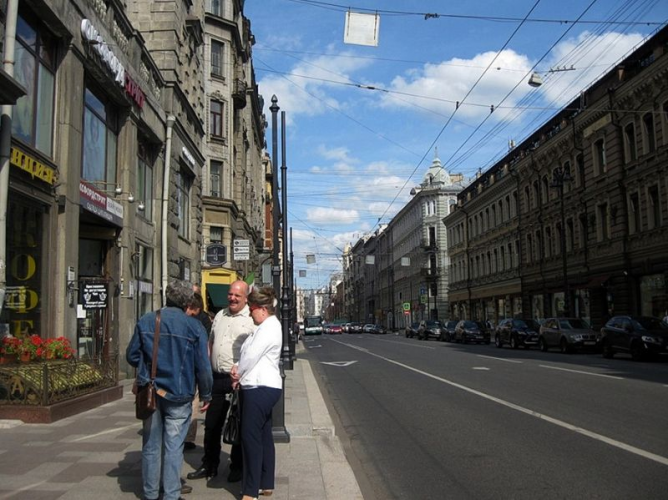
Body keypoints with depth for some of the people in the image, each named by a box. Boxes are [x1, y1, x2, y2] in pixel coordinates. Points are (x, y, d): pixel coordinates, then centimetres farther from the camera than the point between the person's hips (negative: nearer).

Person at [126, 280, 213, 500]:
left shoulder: (145, 321, -1)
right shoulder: (194, 327, -9)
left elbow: (132, 356, 4)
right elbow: (203, 366, -7)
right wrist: (206, 394, 5)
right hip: (179, 395, -3)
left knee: (151, 445, 14)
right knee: (173, 447, 6)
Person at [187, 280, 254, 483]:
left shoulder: (252, 319, -10)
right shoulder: (220, 315, 12)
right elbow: (210, 343, 21)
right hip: (217, 378, 6)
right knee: (211, 425, 14)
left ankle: (237, 468, 23)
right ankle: (209, 466, 29)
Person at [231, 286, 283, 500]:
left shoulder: (269, 328, -15)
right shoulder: (268, 326, 17)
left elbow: (252, 356, -16)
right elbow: (252, 354, 17)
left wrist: (238, 374, 1)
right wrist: (239, 369, 1)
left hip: (260, 388, -10)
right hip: (264, 387, 10)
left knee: (251, 438, -5)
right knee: (264, 436, 14)